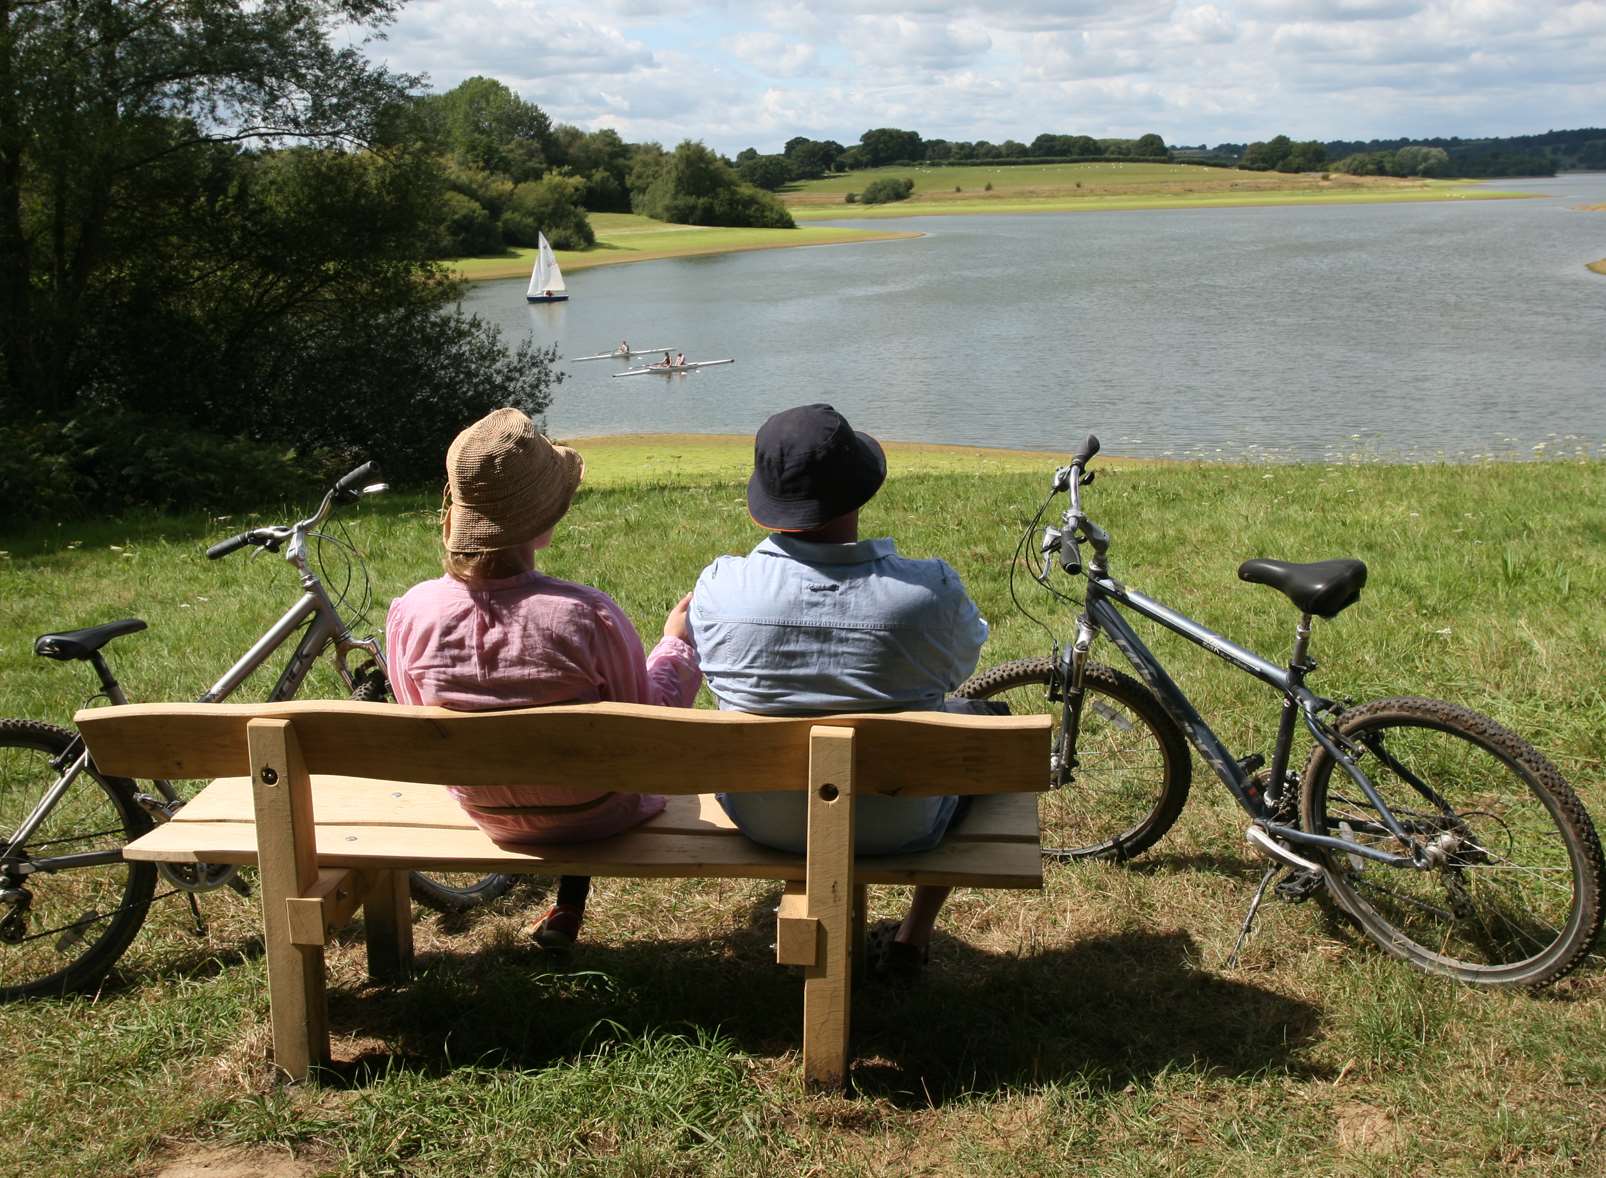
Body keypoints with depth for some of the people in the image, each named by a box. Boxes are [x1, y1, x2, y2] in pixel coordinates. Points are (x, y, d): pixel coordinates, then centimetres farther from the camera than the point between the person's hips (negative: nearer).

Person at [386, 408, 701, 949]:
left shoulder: (410, 613, -21)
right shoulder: (589, 615, -31)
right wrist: (676, 641, 1)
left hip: (485, 813, 4)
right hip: (593, 817, -3)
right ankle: (569, 905, 35)